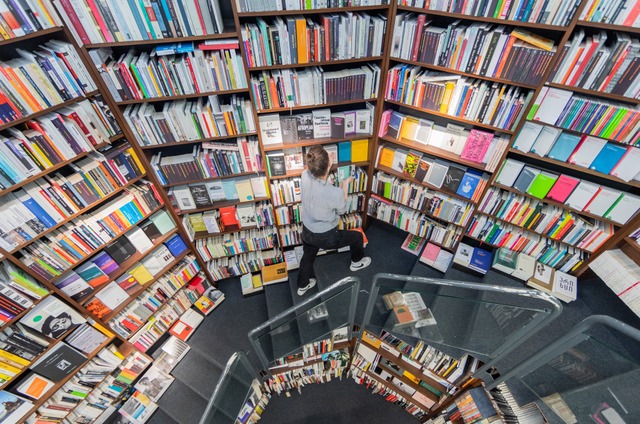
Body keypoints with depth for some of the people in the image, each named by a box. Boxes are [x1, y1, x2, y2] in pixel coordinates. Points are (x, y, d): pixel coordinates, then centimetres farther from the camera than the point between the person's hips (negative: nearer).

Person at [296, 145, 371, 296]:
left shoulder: (305, 176, -21)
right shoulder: (336, 193, -36)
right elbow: (342, 210, -11)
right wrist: (345, 185, -2)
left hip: (307, 232, 5)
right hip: (326, 237, -5)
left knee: (307, 257, 32)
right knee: (357, 237, 23)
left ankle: (303, 285, 55)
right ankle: (357, 262, 51)